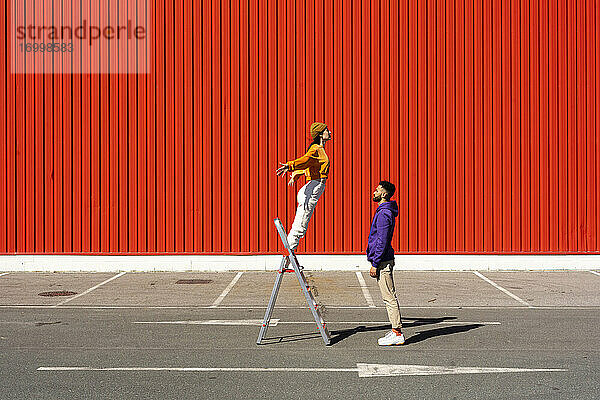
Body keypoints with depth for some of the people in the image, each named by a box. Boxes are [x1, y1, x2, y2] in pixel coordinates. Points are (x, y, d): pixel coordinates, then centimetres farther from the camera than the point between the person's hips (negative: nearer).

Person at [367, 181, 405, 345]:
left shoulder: (384, 214, -17)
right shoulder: (386, 211, 16)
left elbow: (382, 241, -21)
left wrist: (375, 264, -19)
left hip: (383, 262, -11)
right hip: (385, 261, 11)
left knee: (389, 298, -7)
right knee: (389, 297, 13)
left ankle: (397, 334, -3)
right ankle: (396, 330, 18)